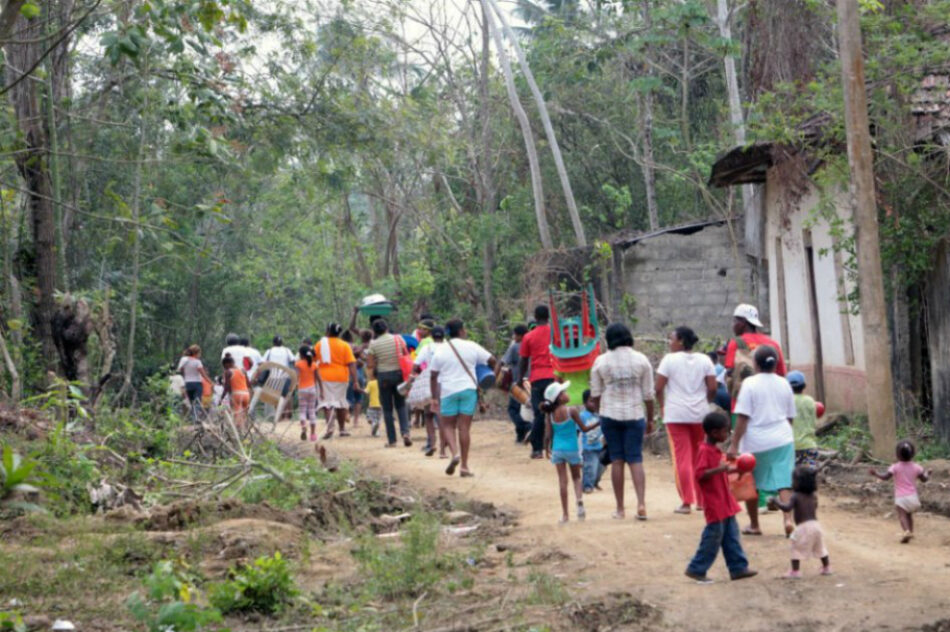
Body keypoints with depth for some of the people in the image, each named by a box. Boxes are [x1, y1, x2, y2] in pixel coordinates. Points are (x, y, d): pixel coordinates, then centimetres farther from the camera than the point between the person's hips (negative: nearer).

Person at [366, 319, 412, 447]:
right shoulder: (398, 339, -2)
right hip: (399, 373, 2)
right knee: (401, 405, 14)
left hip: (383, 376, -2)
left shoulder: (373, 344, -7)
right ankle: (405, 431, -7)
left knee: (387, 409, 7)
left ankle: (392, 440, 8)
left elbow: (370, 365, -8)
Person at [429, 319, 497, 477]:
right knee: (465, 427, 2)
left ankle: (455, 453, -14)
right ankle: (464, 466, 2)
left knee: (448, 425, 12)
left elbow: (433, 376, 2)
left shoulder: (440, 351, 2)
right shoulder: (471, 347, 0)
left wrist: (434, 398, 8)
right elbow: (492, 360, 4)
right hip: (468, 389, 0)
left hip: (448, 391, 0)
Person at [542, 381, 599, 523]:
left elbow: (548, 434, -1)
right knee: (576, 477, 16)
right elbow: (584, 429, -7)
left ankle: (564, 514, 5)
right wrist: (598, 422, 5)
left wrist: (547, 449, 14)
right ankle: (579, 500, -11)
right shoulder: (571, 411, -13)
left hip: (557, 450, 2)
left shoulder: (550, 414, -3)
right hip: (572, 449, -2)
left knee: (562, 481, 5)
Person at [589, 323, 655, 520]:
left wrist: (599, 412, 19)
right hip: (635, 415, 0)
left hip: (610, 415, 0)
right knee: (635, 459, 3)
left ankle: (620, 508, 8)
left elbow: (595, 395, 4)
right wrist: (650, 419, 11)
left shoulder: (601, 361, -1)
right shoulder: (641, 360, 0)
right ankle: (641, 503, -12)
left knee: (616, 460, 6)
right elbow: (648, 394, 2)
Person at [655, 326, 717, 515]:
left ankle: (686, 501, -4)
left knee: (681, 457, -1)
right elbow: (712, 388, -1)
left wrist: (662, 406, 7)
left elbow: (659, 388, -7)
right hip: (700, 414, 3)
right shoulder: (704, 360, 4)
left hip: (675, 414, -3)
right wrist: (704, 403, 15)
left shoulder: (669, 360, -5)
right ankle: (702, 500, 17)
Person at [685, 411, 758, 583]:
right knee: (713, 537, -4)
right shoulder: (705, 451, -17)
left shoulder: (715, 450, 14)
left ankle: (738, 568, 17)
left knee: (731, 536, 12)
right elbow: (700, 474, -26)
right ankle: (696, 569, 5)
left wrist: (734, 470, 17)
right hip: (714, 505, -10)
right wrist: (718, 469, -35)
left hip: (725, 503, 10)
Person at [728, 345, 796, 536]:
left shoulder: (750, 384, -8)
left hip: (756, 441, -3)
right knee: (783, 482, 2)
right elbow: (790, 416, 13)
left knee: (751, 484, 12)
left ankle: (754, 525, 19)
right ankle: (788, 519, -16)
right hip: (782, 439, 3)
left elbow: (742, 417, -13)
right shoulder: (784, 384, 6)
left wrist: (734, 445, -12)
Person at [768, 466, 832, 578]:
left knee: (796, 549, 0)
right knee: (819, 547, 22)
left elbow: (787, 508, -24)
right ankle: (826, 567, 32)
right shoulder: (813, 496, 10)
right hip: (815, 524, 7)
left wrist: (775, 501, -13)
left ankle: (795, 571, -5)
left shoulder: (796, 496, -11)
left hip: (803, 527, -7)